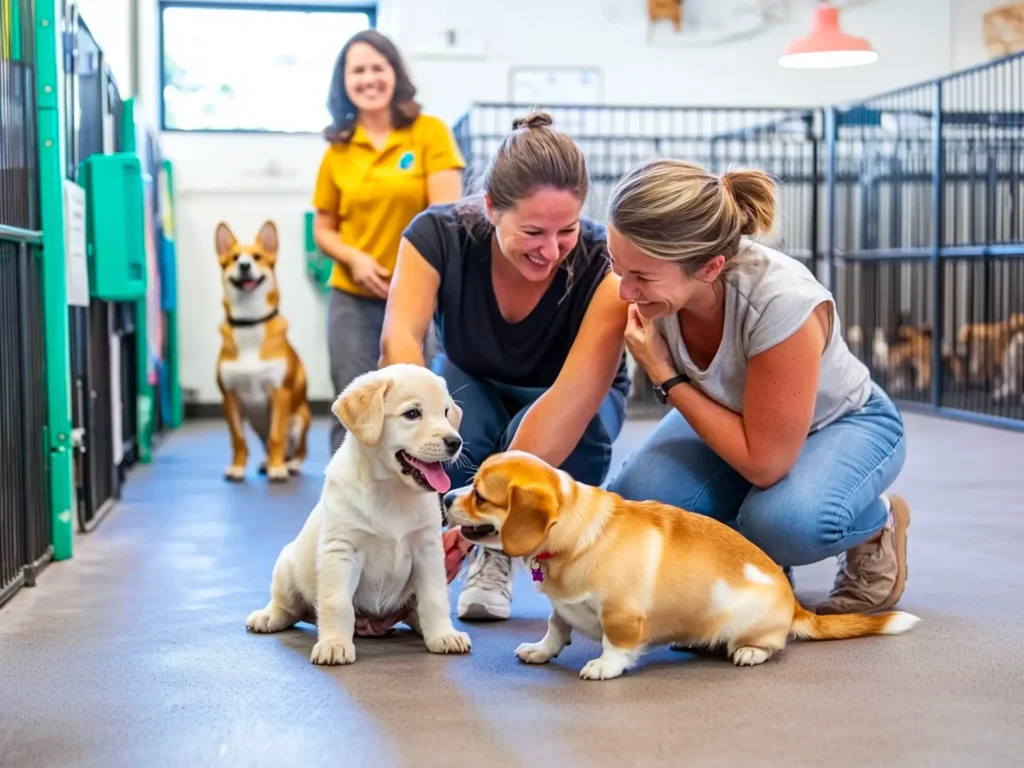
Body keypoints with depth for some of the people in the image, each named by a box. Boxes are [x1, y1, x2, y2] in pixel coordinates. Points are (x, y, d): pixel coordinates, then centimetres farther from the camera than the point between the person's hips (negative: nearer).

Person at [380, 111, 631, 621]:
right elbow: (401, 340, -41)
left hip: (563, 402, 0)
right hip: (474, 384, 1)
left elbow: (573, 397, -44)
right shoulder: (439, 235, -28)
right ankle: (492, 553, -6)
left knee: (572, 437, -37)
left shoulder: (603, 267, -34)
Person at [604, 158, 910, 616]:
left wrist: (665, 377, -31)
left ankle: (878, 523, 0)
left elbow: (765, 463, -32)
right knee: (633, 499, -25)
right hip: (729, 415, 5)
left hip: (845, 422, -4)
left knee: (784, 519, -37)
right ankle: (746, 546, 9)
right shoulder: (638, 292, -26)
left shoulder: (782, 301, -40)